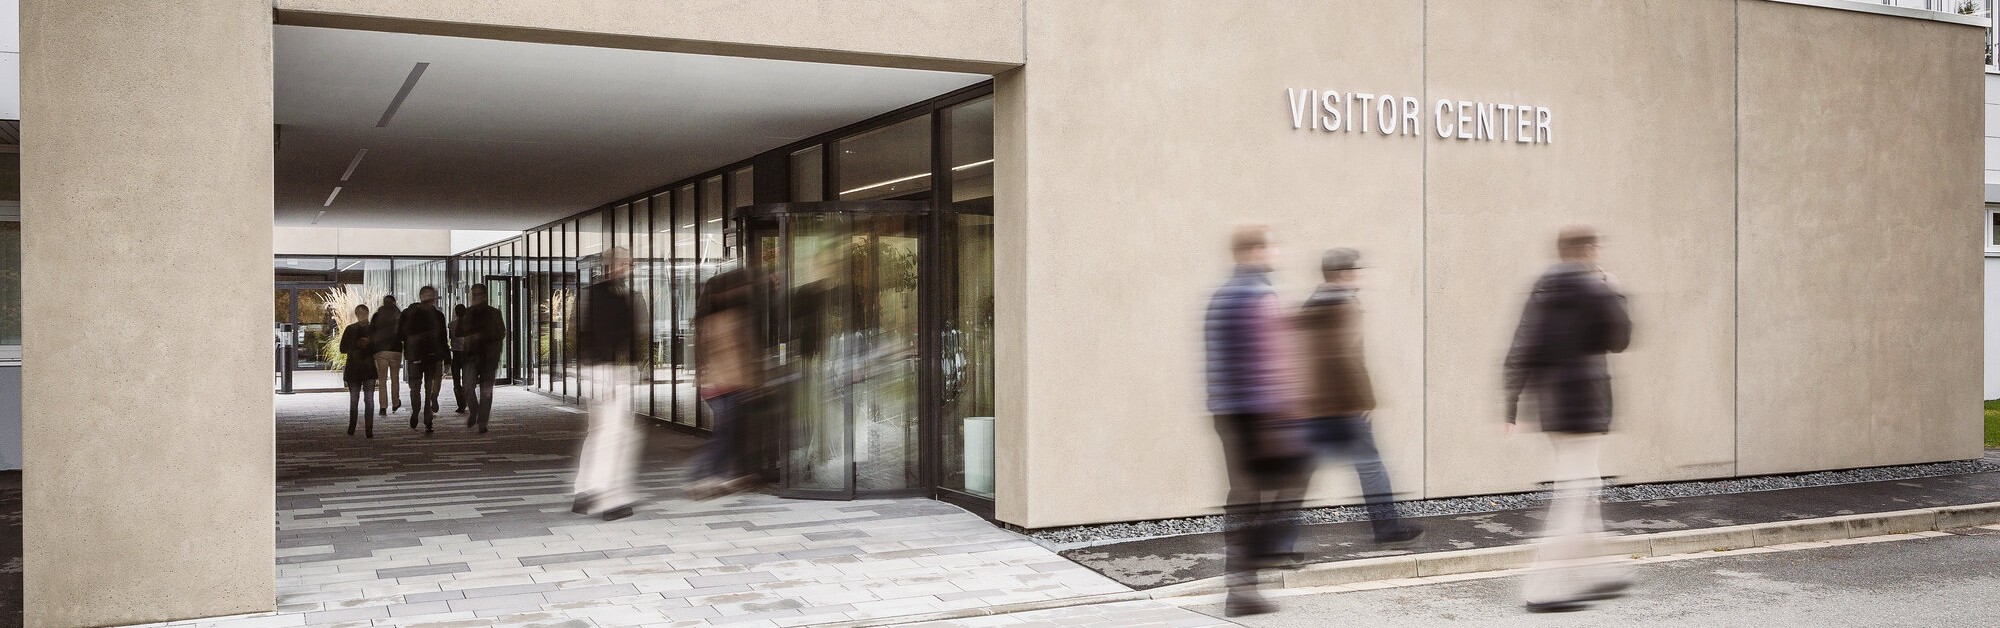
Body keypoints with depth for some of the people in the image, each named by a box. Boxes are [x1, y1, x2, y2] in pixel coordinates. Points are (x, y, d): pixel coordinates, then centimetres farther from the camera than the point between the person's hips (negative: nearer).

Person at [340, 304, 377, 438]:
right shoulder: (350, 329, 9)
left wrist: (369, 344, -13)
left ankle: (369, 431, -7)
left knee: (369, 400, -7)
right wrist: (356, 345, -10)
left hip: (369, 368, -1)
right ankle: (351, 429, 16)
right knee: (354, 400, 5)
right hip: (353, 369, 1)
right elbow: (343, 348, 5)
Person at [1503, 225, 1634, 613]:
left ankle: (1593, 572, 27)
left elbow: (1520, 352, 6)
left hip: (1550, 399, 8)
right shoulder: (1597, 291, -10)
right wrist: (1615, 293, 12)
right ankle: (1545, 587, -10)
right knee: (1575, 493, -6)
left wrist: (1512, 403, 8)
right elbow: (1618, 340, 2)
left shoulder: (1542, 291, 10)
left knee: (1583, 487, 19)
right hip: (1585, 399, -8)